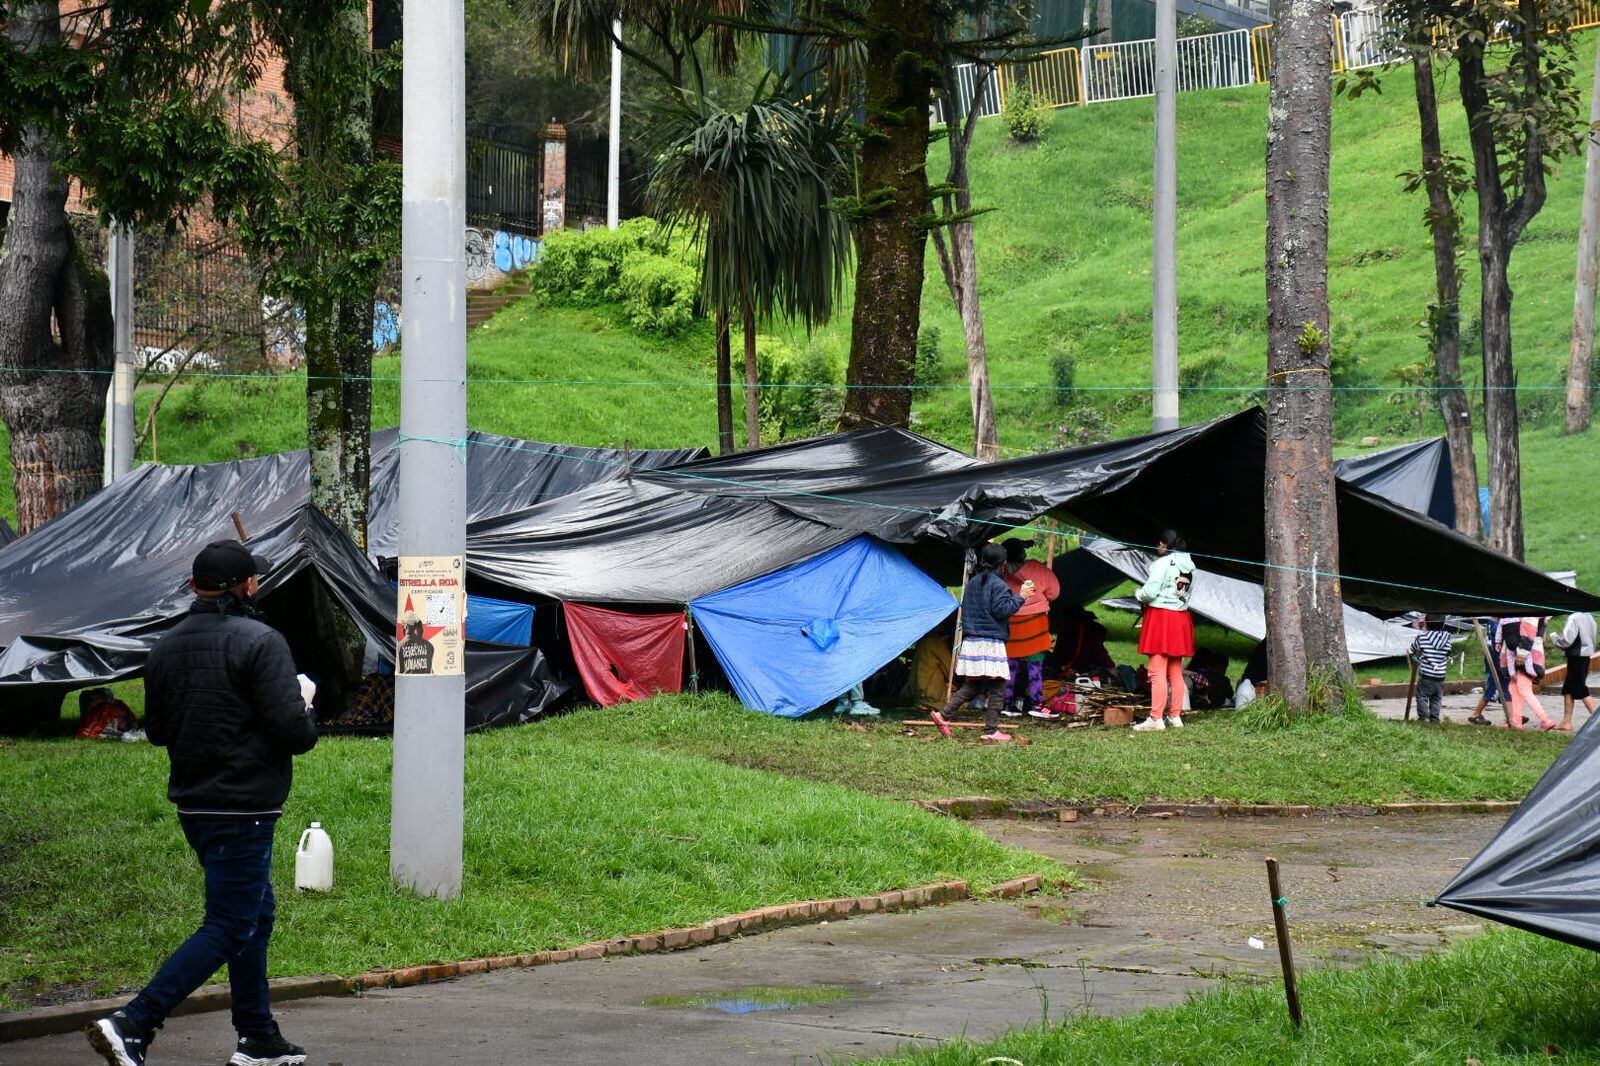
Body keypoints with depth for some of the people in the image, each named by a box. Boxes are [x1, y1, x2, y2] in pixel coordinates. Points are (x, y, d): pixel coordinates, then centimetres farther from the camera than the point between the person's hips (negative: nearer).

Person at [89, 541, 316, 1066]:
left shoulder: (166, 647, 8)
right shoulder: (259, 642, -15)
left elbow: (155, 730, 17)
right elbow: (293, 730, -20)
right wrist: (308, 721, 2)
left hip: (192, 805, 9)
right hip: (243, 808, -8)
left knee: (257, 914, 20)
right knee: (228, 929, -6)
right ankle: (133, 1024, -17)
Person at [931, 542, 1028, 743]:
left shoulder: (972, 583, 13)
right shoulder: (997, 584, -10)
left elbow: (965, 609, 19)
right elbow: (1003, 610, -16)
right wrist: (1020, 596, -8)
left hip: (970, 641, 8)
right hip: (991, 643, -8)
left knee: (971, 685, 13)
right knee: (996, 686, -2)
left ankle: (942, 713, 2)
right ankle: (991, 730, -3)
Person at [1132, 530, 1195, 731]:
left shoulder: (1163, 563, -13)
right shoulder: (1188, 565, 11)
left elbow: (1150, 591, -19)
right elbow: (1187, 593, 14)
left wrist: (1138, 594, 4)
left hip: (1161, 615, -8)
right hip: (1181, 618, 8)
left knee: (1157, 672, -7)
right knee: (1176, 672, 13)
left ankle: (1156, 718, -10)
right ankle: (1175, 716, 15)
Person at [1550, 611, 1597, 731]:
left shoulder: (1573, 618, -19)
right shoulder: (1588, 617, 10)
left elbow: (1566, 641, -21)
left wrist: (1553, 636, 0)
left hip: (1577, 657, -10)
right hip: (1585, 656, 10)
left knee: (1581, 691, -4)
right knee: (1567, 689, 14)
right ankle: (1566, 721, 17)